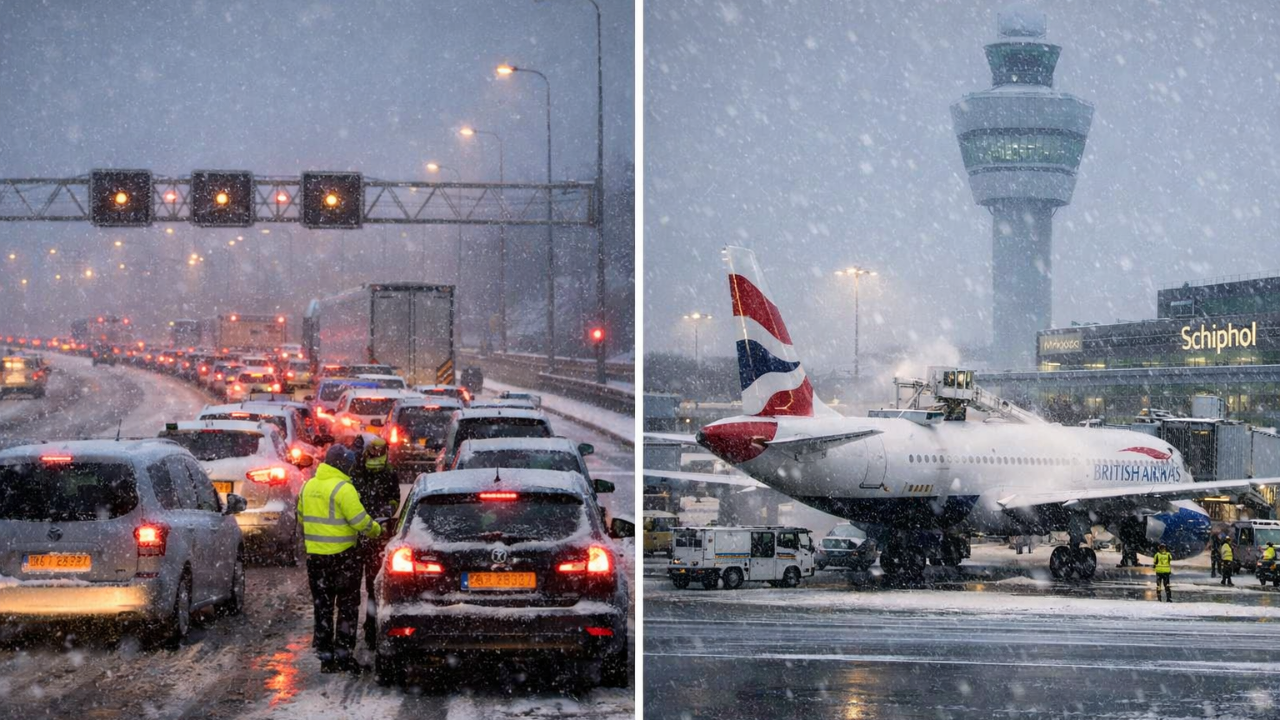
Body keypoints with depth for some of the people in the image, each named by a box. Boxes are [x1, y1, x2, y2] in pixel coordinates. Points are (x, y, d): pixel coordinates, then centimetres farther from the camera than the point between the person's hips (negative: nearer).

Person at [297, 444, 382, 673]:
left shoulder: (308, 486, 8)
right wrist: (377, 530, 0)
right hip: (342, 555, -6)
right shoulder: (343, 488, -16)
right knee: (347, 606, 4)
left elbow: (302, 518, 17)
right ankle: (344, 653, 1)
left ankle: (325, 656, 12)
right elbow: (360, 521, -18)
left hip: (314, 556, 6)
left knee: (322, 607, 12)